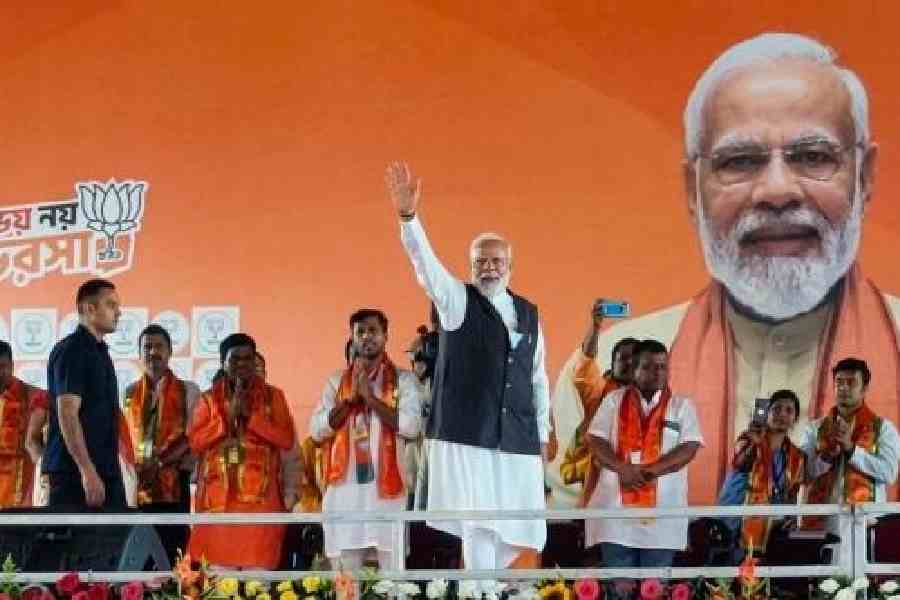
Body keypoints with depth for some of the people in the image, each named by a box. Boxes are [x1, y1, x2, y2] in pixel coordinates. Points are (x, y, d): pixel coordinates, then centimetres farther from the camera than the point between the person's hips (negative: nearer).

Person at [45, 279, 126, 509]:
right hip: (74, 471, -9)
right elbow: (67, 414, -18)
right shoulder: (71, 351, -10)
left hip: (105, 470, 9)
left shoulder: (99, 352, 19)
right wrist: (87, 471, -23)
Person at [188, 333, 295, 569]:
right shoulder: (209, 398, 12)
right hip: (218, 495, 1)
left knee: (258, 567, -7)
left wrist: (250, 414, -9)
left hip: (259, 495, -1)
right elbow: (195, 442, 1)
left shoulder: (273, 396, 9)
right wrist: (228, 415, -8)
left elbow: (287, 439, -2)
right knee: (220, 567, -3)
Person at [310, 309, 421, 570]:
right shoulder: (336, 381, 13)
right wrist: (350, 398, -7)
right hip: (344, 487, 2)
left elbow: (411, 426, -10)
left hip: (387, 487, -2)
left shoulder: (403, 379, 5)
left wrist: (370, 397, -11)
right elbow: (317, 429, 2)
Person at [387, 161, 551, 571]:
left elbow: (538, 378, 17)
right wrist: (408, 217, -33)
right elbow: (425, 264, -17)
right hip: (467, 433, -4)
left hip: (518, 437, 4)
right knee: (478, 530, -5)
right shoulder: (457, 301, 1)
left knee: (519, 530, 5)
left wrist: (543, 433, 14)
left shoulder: (529, 313, 13)